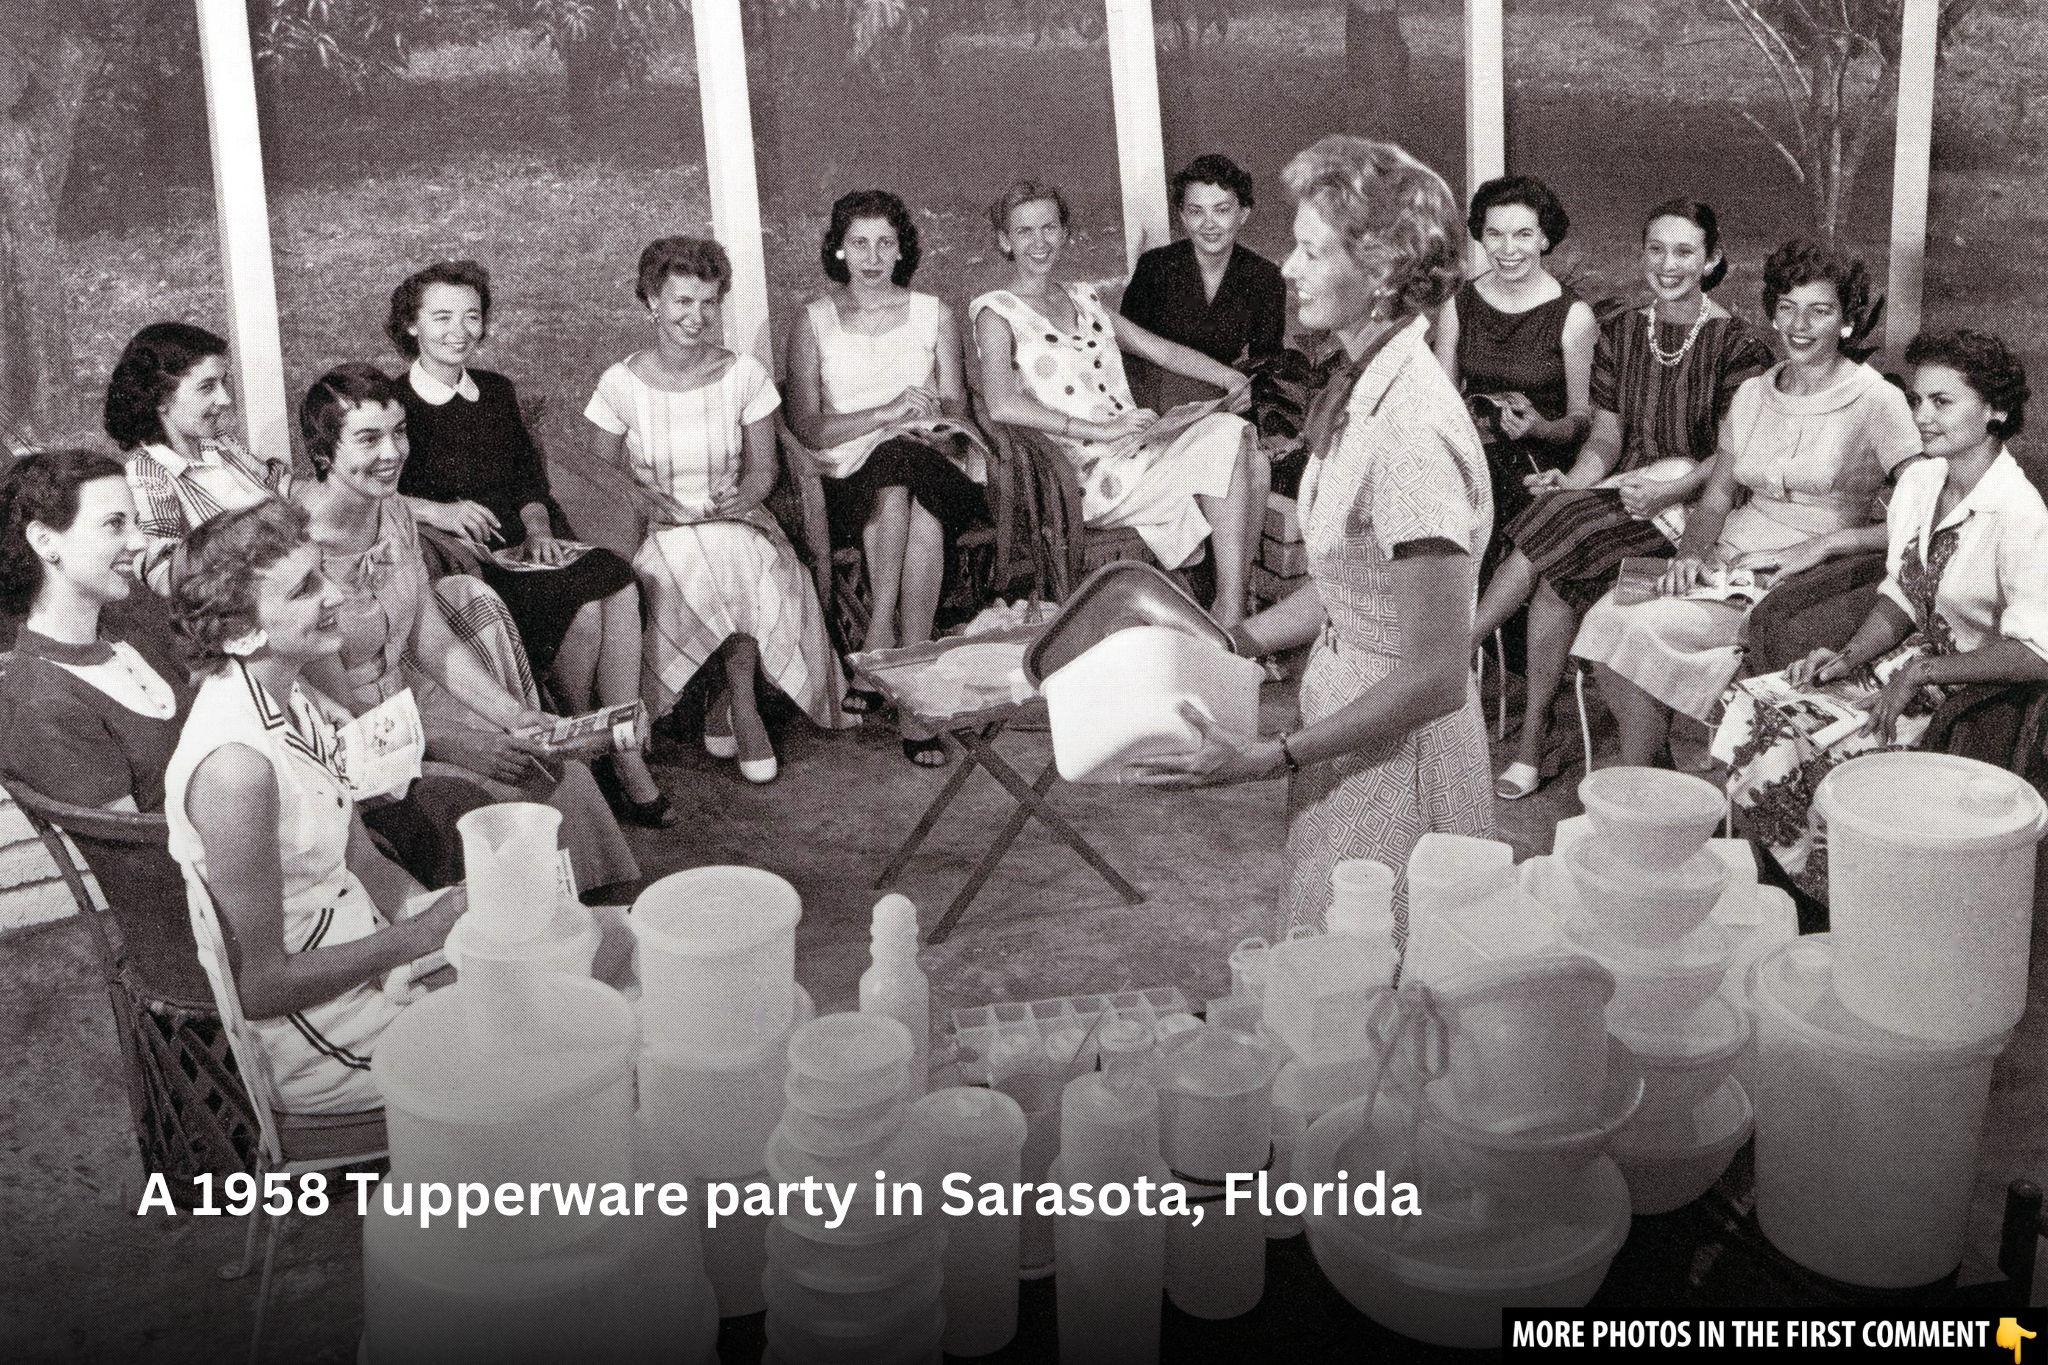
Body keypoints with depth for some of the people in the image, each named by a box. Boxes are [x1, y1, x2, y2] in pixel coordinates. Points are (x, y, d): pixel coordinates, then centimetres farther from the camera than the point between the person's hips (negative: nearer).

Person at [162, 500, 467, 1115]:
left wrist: (449, 914, -6)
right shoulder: (236, 763, -28)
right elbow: (259, 985, -23)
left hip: (364, 955, 9)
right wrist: (420, 935, -20)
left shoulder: (294, 698, 1)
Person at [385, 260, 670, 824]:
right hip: (461, 563, -5)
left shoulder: (497, 392, 21)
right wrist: (434, 510, -20)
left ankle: (627, 758, -25)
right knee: (584, 607, -29)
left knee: (619, 579, -26)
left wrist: (538, 529, -1)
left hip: (522, 547, 5)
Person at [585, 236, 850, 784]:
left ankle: (724, 708, -18)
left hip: (735, 526, 1)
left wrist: (741, 497, -17)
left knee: (749, 564, -35)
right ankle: (744, 710, -17)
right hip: (657, 534, -1)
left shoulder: (743, 375, 1)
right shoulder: (620, 383, -3)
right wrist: (646, 502, -17)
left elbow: (762, 467, 6)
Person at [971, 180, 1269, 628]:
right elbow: (1002, 405, -17)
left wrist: (1226, 376, 5)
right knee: (1227, 437, -21)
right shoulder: (996, 312, 0)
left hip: (1135, 449, 7)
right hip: (1087, 473, -7)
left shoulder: (1084, 299, 23)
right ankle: (1229, 615, -18)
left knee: (1252, 464, -16)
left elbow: (1159, 349, 23)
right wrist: (1102, 430, -22)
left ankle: (1232, 608, -12)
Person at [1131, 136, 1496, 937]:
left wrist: (1271, 759, -23)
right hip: (1347, 724, 9)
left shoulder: (1411, 431, -26)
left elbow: (1436, 677, -24)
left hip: (1400, 756, -9)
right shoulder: (1363, 392, 4)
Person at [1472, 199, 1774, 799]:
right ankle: (1531, 745, -20)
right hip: (1622, 489, 4)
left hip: (1692, 503, -4)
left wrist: (1667, 492, -20)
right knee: (1554, 572, -27)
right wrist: (1570, 483, -9)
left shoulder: (1738, 344, -4)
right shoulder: (1619, 333, 11)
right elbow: (1605, 439, 11)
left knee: (1555, 533, -29)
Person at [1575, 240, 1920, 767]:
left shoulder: (1877, 401, -5)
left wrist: (1819, 546, -19)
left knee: (1643, 628, -25)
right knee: (1604, 618, -21)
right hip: (1731, 562, 6)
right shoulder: (1752, 394, 14)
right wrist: (1692, 552, -6)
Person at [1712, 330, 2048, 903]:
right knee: (1749, 711, -9)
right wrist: (1851, 657, -3)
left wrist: (1922, 673, -22)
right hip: (1912, 659, 8)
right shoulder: (1918, 479, 4)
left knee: (1830, 762, -26)